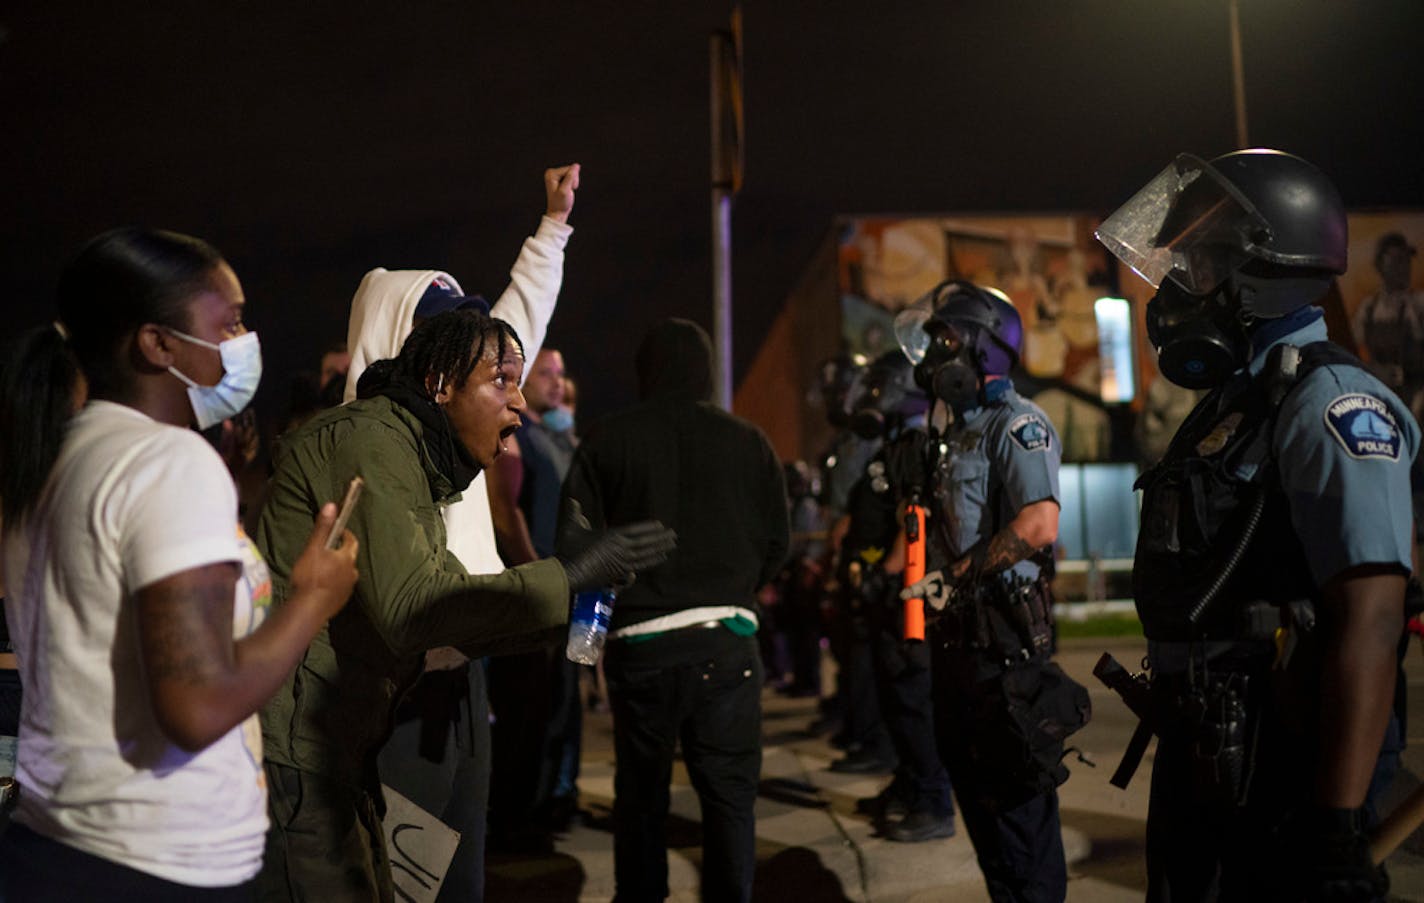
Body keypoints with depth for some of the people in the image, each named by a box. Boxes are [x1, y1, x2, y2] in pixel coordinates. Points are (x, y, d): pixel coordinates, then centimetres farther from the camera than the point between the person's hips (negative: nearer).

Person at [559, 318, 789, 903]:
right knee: (729, 793, 6)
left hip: (639, 640, 0)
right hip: (726, 638, 0)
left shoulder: (607, 440, -2)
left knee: (641, 793, 15)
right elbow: (777, 542, 4)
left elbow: (576, 542, -4)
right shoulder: (748, 442, 2)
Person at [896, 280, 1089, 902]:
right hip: (955, 635, 9)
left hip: (1002, 634, -9)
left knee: (1015, 799, -1)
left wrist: (953, 576, -21)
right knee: (973, 786, 17)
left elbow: (1040, 526, -26)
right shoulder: (954, 433, 16)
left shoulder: (1016, 424, -12)